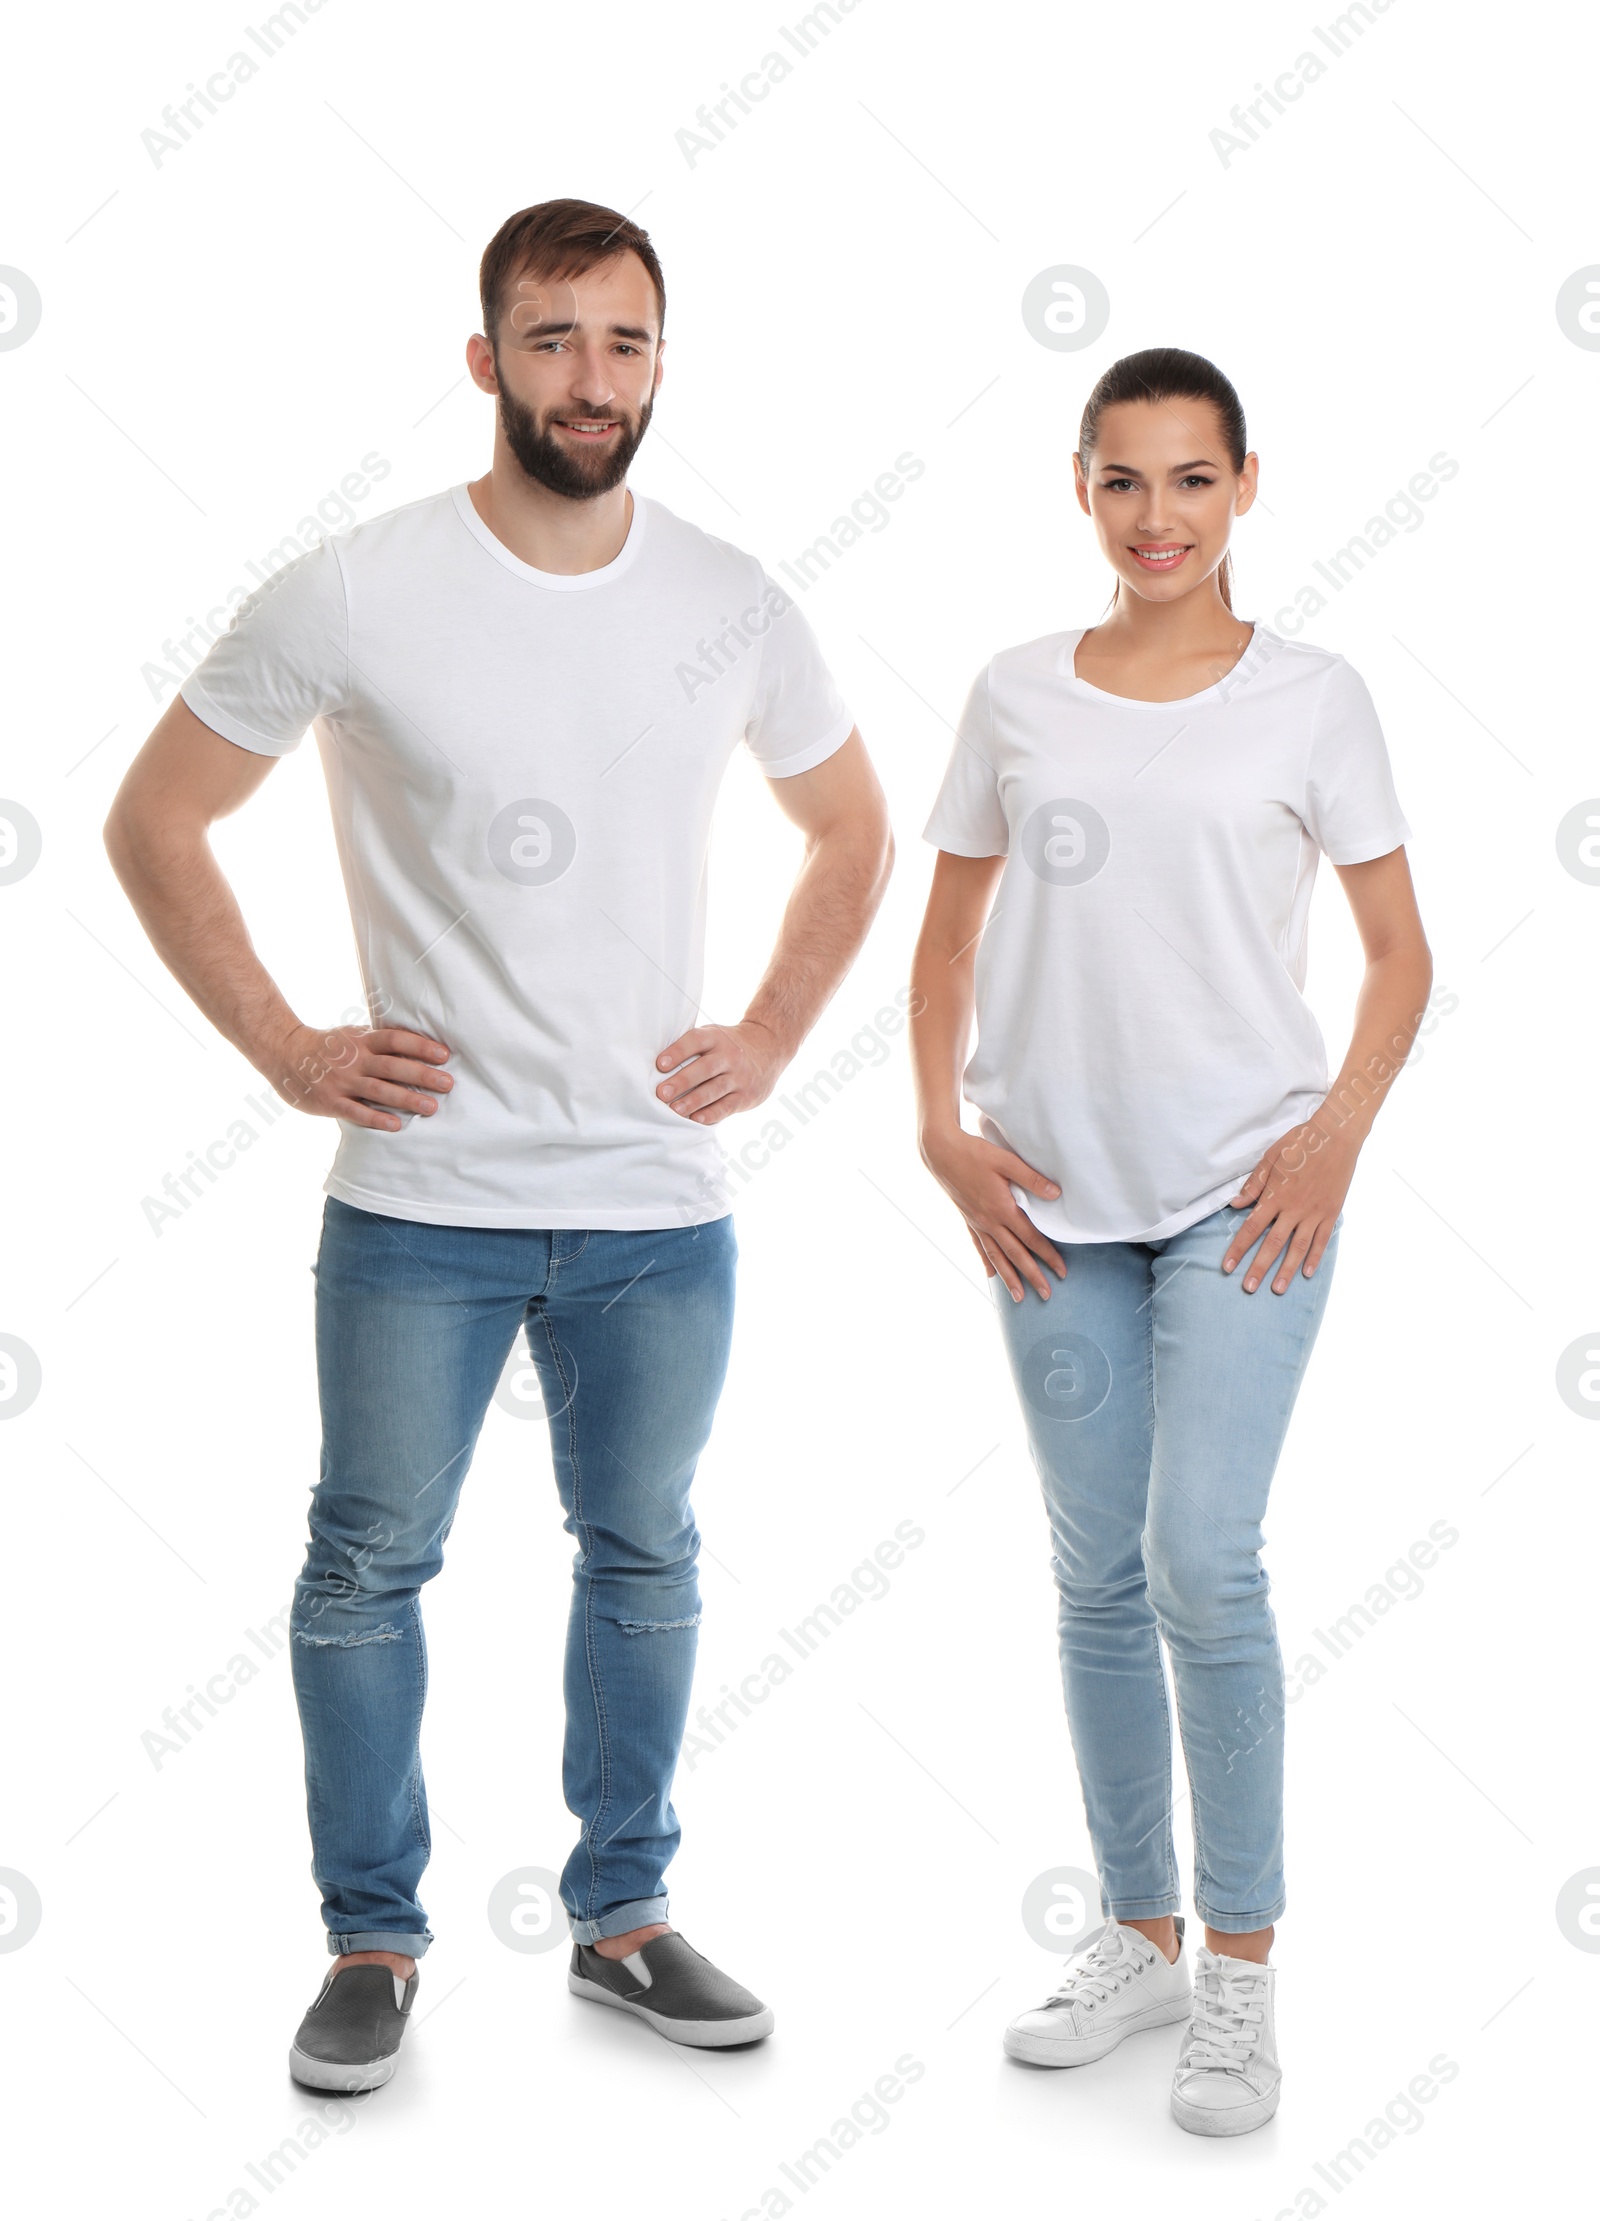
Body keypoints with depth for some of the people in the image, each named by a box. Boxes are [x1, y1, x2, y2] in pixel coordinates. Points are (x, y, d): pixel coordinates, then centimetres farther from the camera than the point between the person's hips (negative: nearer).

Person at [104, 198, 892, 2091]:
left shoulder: (732, 607, 2)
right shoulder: (353, 596, -7)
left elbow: (849, 833, 18)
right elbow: (153, 821, 1)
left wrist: (770, 1038, 6)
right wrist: (283, 1047, -4)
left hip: (660, 1204, 3)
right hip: (420, 1200, -2)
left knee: (643, 1560, 13)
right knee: (368, 1564, 6)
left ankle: (622, 1918, 31)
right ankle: (373, 1940, 24)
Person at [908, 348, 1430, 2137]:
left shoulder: (1309, 697, 1)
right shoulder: (1016, 698, 7)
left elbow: (1398, 950, 3)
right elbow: (947, 942, 12)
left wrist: (1339, 1130, -10)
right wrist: (944, 1131, 0)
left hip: (1240, 1191, -3)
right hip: (1055, 1200, 3)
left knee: (1201, 1562, -11)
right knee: (1099, 1580, 10)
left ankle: (1240, 1972, 5)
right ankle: (1139, 1935, 26)